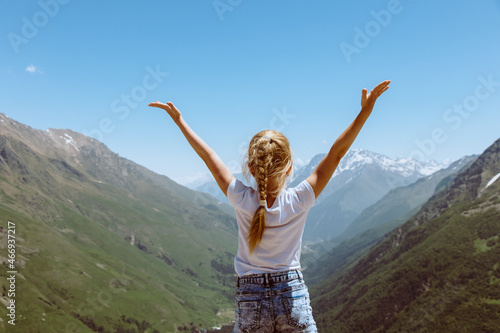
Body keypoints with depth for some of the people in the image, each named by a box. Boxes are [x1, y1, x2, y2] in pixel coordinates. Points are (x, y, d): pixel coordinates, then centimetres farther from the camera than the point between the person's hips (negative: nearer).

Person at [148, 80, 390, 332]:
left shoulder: (242, 201, -12)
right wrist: (365, 111, -7)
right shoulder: (298, 201, -13)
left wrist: (179, 120, 8)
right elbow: (336, 153, -10)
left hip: (250, 303, 1)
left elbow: (209, 156, -3)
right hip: (293, 297, 0)